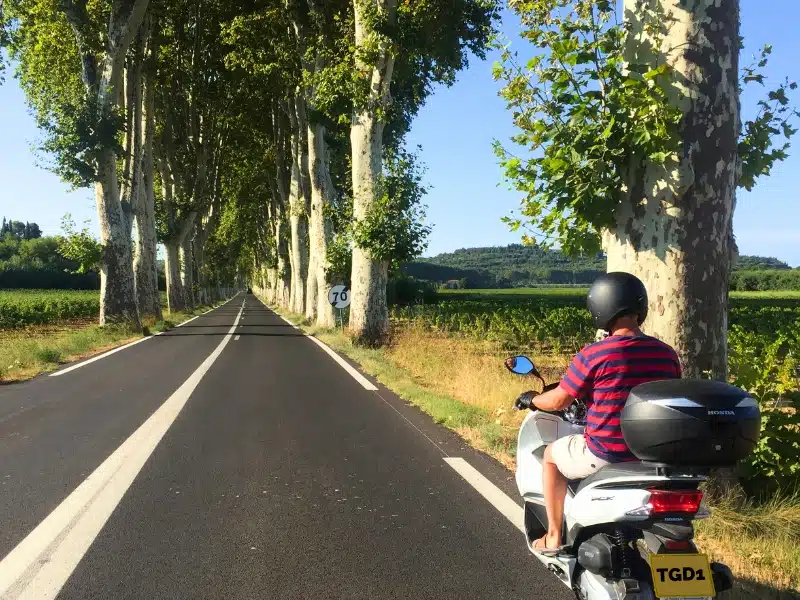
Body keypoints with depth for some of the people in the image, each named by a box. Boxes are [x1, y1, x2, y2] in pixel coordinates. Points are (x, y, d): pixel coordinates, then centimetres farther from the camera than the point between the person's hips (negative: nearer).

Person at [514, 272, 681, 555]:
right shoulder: (667, 354, -1)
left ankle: (554, 537, 27)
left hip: (605, 454, -5)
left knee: (551, 455, 24)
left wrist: (532, 399, 16)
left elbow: (558, 401, -6)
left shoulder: (593, 355, -16)